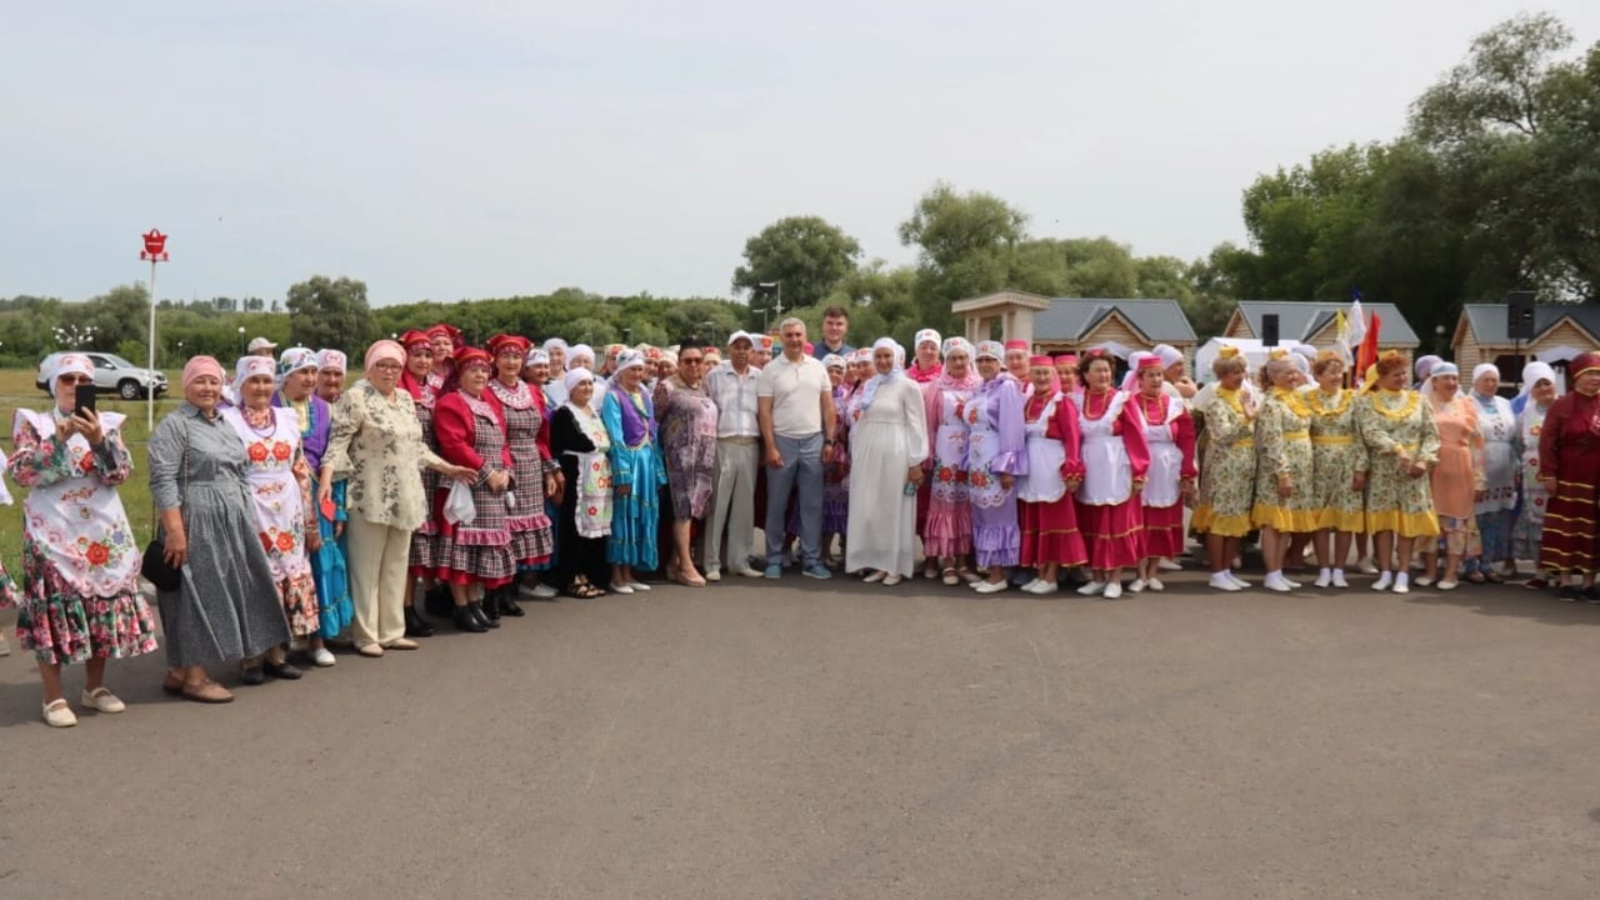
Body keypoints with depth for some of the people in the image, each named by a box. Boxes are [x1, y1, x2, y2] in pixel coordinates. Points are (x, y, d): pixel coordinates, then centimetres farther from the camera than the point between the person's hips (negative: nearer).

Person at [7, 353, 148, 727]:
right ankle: (54, 697, 4)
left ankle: (95, 687, 20)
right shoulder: (33, 422, 4)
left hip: (103, 529, 3)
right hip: (52, 532, -2)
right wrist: (59, 438, -18)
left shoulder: (107, 423, 8)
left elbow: (120, 473, -4)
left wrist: (98, 440, -20)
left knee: (104, 603, 6)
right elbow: (20, 472, -8)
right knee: (53, 607, -5)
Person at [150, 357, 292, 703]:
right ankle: (192, 677, 8)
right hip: (195, 525, -8)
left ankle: (179, 670, 21)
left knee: (222, 594, 10)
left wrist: (249, 524, 16)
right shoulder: (174, 425, -7)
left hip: (231, 526, 8)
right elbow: (163, 482, -16)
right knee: (196, 596, -2)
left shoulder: (226, 426, 17)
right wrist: (175, 531, -22)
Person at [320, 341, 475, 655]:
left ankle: (391, 631, 20)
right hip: (370, 497, -7)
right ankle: (365, 635, 9)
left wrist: (448, 468, 20)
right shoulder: (356, 397, -8)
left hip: (404, 497, 7)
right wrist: (326, 479, -27)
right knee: (367, 567, 1)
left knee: (396, 565, 11)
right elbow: (338, 441, -15)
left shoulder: (406, 399, 14)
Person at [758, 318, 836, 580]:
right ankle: (774, 560, 13)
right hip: (782, 442, -2)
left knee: (812, 504, 5)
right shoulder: (771, 370, -2)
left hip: (813, 442, 2)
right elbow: (764, 411, -4)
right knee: (777, 504, 4)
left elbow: (828, 406, 8)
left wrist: (829, 440, 2)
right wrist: (771, 447, -10)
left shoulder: (818, 367, 6)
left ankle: (811, 560, 12)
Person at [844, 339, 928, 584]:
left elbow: (916, 426, -7)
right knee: (868, 509, 6)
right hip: (867, 454, 6)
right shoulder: (869, 386, 13)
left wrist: (915, 462, -11)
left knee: (894, 509, -1)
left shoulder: (908, 386, -5)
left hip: (894, 454, -6)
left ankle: (895, 566, 7)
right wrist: (854, 454, 14)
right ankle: (877, 563, 14)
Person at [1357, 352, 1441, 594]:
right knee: (1384, 519, 1)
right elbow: (1371, 433, -13)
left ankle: (1403, 574, 6)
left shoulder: (1417, 400, 8)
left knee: (1408, 520, 1)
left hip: (1413, 471, 2)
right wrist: (1398, 449, -26)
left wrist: (1425, 460, -10)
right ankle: (1385, 573, 9)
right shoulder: (1367, 402, 0)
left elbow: (1431, 434, 5)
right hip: (1382, 470, -1)